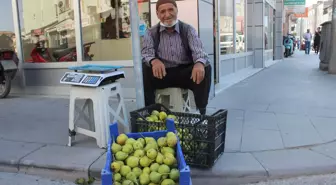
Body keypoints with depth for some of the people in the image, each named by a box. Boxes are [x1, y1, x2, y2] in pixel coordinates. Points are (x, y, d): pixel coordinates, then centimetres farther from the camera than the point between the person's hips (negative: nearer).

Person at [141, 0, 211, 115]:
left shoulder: (188, 30, 1)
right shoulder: (151, 33, 3)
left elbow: (198, 51, -14)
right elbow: (146, 53, -12)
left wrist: (199, 63, -41)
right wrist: (154, 61, -39)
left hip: (185, 73, 0)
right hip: (161, 74, 0)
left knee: (205, 68, -27)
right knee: (144, 69, -28)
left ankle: (201, 112, -15)